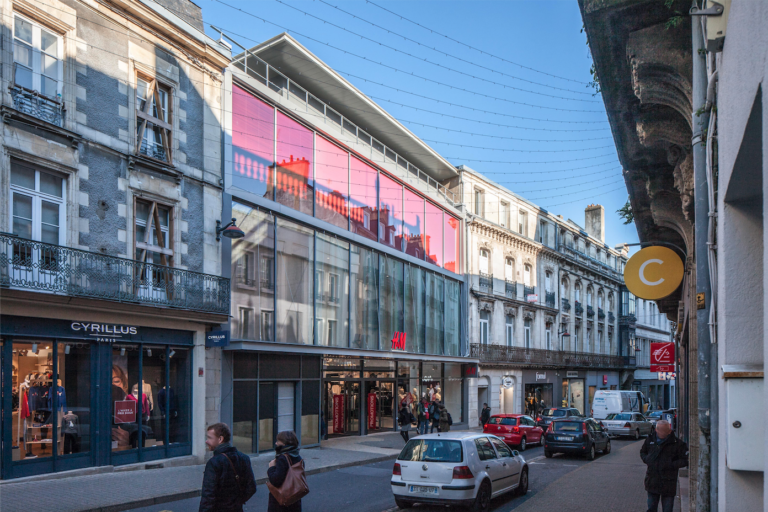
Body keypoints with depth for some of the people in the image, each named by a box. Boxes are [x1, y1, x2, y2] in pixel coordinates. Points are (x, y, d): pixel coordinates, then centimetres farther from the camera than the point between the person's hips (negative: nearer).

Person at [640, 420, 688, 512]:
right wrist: (646, 460, 1)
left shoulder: (676, 443, -10)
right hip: (652, 482, 4)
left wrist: (671, 465, -16)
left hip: (668, 483, -4)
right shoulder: (650, 440, 5)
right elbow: (642, 452, 22)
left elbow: (685, 460, -6)